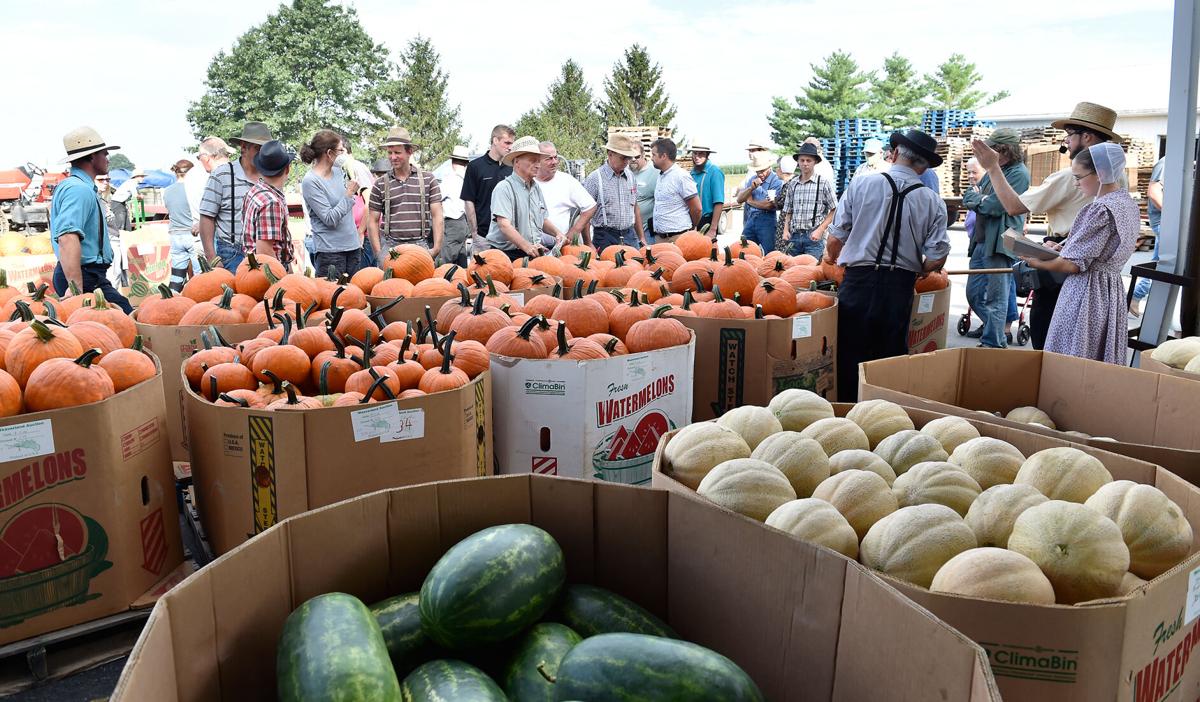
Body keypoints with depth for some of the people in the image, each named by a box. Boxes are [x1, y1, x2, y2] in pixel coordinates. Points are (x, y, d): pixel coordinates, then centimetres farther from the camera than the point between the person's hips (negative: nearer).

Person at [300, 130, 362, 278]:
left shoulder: (338, 171, 8)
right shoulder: (310, 181, -11)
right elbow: (330, 219, -16)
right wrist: (349, 193, -14)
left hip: (353, 246, 7)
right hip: (330, 251, -7)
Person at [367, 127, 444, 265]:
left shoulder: (428, 179, 7)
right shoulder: (380, 184, 9)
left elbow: (437, 216, 4)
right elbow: (373, 221, 11)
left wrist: (436, 248, -5)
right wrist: (378, 252, 1)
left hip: (420, 244, 0)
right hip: (390, 245, 1)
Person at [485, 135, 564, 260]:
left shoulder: (536, 188, 18)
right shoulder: (504, 188, -8)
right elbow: (504, 225, -19)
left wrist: (557, 234, 7)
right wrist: (527, 247, -30)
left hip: (535, 252, 7)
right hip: (507, 253, -7)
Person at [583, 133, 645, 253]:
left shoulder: (631, 177, 12)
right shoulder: (594, 179, -6)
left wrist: (642, 238, 18)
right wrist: (589, 245, -12)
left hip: (630, 236, 5)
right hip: (606, 238, -5)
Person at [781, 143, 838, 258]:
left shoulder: (824, 183, -1)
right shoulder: (793, 184, 11)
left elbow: (834, 210, 0)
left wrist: (820, 230, -9)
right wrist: (786, 230, 3)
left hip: (814, 237, -4)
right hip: (794, 236, 4)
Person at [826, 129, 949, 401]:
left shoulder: (861, 184, -3)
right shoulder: (932, 202, 0)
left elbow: (836, 237, -1)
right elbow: (937, 258, -3)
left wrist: (832, 258, 21)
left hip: (858, 280, -1)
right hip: (900, 288, 1)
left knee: (850, 358, 8)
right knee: (891, 357, 14)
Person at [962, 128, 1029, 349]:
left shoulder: (1019, 174, -11)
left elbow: (994, 206, -18)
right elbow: (967, 198, 13)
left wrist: (977, 198, 0)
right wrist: (982, 200, -6)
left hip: (1000, 244, -9)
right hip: (981, 242, 9)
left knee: (995, 297, -3)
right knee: (974, 294, 14)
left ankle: (994, 343, 6)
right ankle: (997, 329, 29)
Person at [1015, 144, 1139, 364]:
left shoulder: (1101, 209, -19)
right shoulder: (1129, 203, 9)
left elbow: (1074, 264, -18)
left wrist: (1037, 263, -5)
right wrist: (1063, 247, 11)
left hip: (1087, 293, -9)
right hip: (1112, 291, 9)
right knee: (1101, 363, 13)